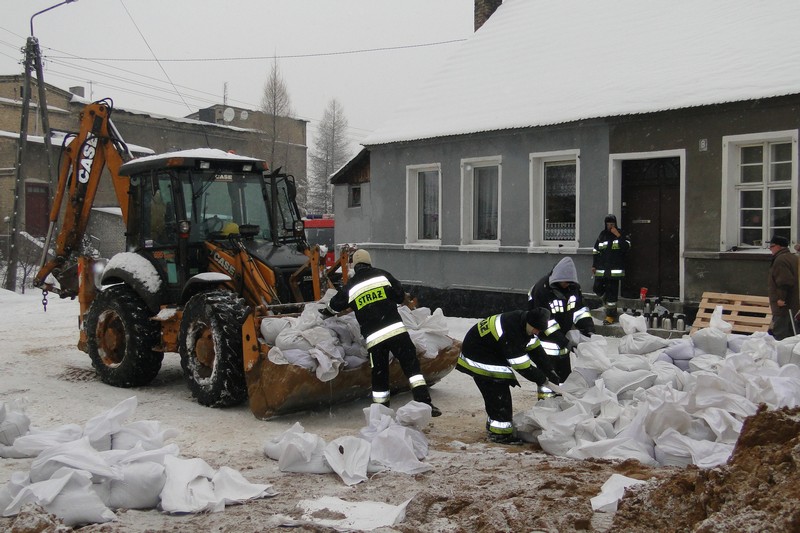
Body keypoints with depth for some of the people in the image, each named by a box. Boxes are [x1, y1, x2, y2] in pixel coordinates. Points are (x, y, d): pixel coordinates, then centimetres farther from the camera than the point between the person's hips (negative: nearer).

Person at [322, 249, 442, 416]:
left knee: (379, 375, 11)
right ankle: (424, 403, -10)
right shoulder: (382, 275, 6)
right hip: (396, 329, -2)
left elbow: (334, 306, 28)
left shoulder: (349, 287, 12)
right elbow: (400, 295, 12)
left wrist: (325, 311, 50)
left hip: (373, 337, 2)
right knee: (412, 364, 0)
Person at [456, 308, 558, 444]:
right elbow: (522, 366, -27)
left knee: (498, 392, 16)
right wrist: (541, 379, -14)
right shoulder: (511, 334, -35)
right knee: (498, 393, -11)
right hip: (477, 359, -10)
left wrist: (549, 371, 1)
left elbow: (535, 348, 4)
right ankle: (499, 433, -6)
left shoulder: (523, 319, -6)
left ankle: (493, 423, 28)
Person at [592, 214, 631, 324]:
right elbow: (595, 251, 16)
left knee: (611, 292, -3)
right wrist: (594, 265, 13)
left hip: (614, 270, -4)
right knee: (597, 288, 2)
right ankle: (606, 300, 34)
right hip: (601, 269, 4)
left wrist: (618, 236, -19)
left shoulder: (621, 234, 1)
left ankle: (610, 315, 5)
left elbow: (626, 247, -15)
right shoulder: (602, 235, 11)